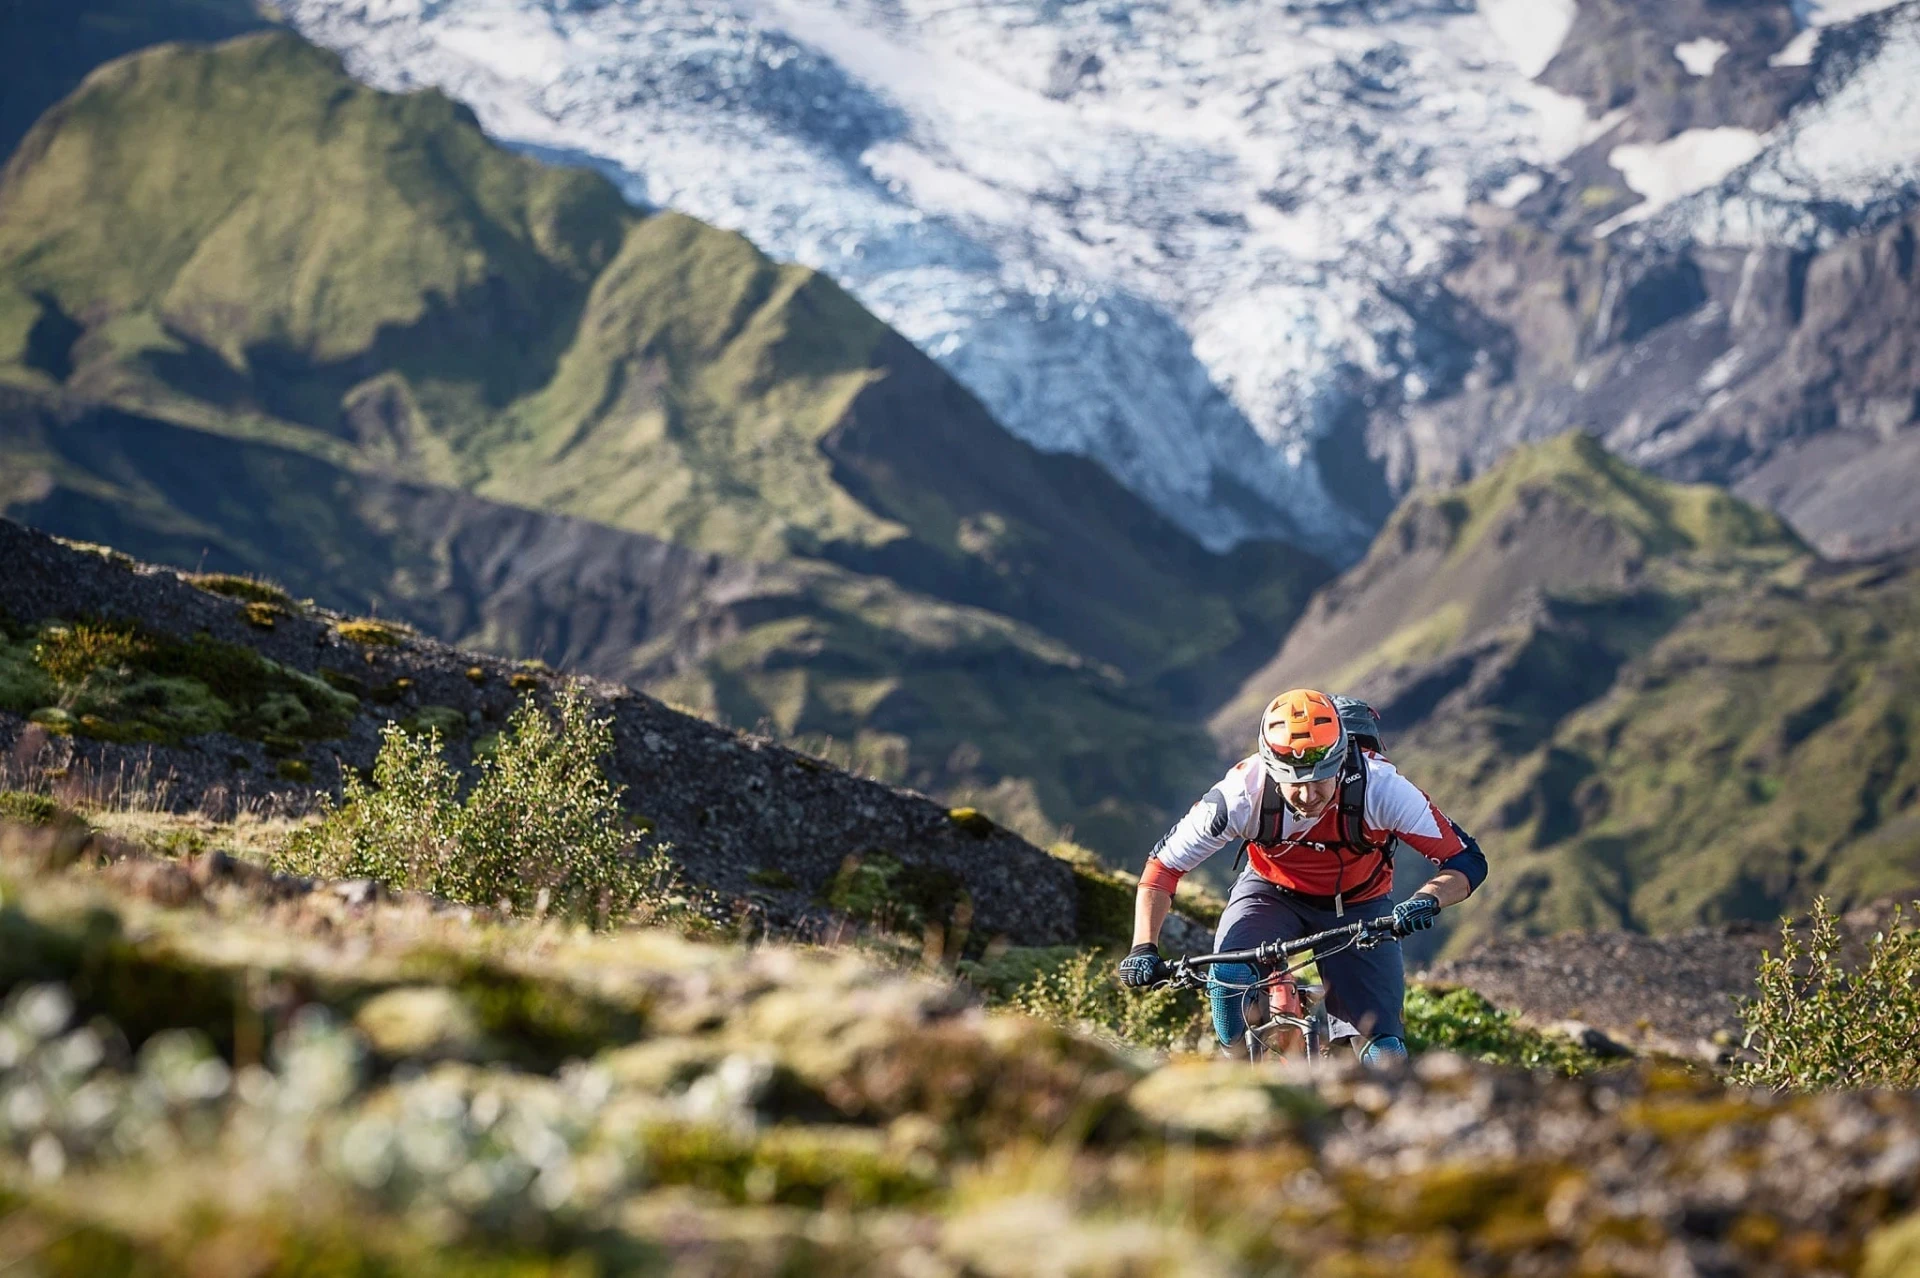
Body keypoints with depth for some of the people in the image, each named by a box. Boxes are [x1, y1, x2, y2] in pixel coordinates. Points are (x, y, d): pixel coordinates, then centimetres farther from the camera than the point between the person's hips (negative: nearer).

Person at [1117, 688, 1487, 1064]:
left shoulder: (1381, 788, -32)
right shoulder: (1243, 794, -31)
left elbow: (1467, 860, -27)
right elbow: (1164, 865, -20)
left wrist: (1428, 900, -47)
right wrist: (1144, 948, -33)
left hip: (1357, 907, 0)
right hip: (1272, 893, 0)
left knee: (1385, 1055, -12)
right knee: (1229, 976, -31)